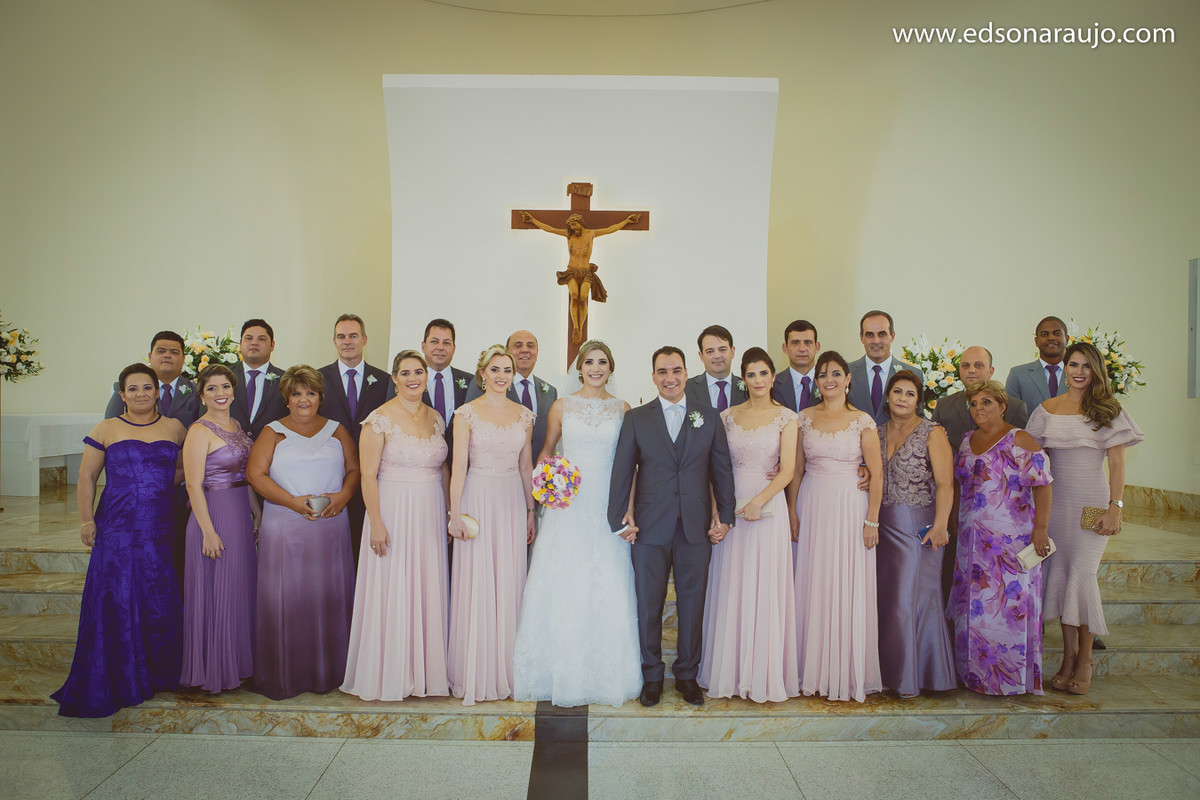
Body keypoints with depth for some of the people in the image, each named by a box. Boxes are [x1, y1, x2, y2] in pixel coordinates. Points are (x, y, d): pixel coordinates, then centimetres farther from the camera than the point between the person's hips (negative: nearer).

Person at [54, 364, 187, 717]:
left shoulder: (175, 428, 8)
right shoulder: (106, 430, 3)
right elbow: (87, 478, 4)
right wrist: (86, 521, 0)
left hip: (161, 529, 2)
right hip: (116, 528, -2)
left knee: (161, 601, 3)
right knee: (115, 599, 2)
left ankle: (156, 675, 19)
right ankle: (117, 682, 16)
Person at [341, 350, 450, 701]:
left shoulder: (435, 418, 9)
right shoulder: (380, 419, -8)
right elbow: (368, 475, -11)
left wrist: (450, 513, 11)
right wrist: (376, 523, -16)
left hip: (430, 515, 5)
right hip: (393, 512, -5)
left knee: (429, 590, 10)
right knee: (391, 591, 1)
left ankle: (426, 671, 23)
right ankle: (389, 676, 15)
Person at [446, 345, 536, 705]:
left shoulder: (524, 415, 8)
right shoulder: (467, 413, -3)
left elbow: (526, 465, 12)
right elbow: (459, 466, -6)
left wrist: (531, 511, 11)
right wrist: (455, 514, -10)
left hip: (513, 502, 3)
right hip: (477, 499, -3)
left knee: (509, 584, 7)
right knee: (476, 584, 0)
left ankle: (505, 670, 20)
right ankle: (475, 674, 13)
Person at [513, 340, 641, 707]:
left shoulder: (623, 409, 6)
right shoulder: (561, 407, 6)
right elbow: (545, 452, 14)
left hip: (609, 508, 0)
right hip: (568, 508, 0)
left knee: (609, 590, 2)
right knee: (563, 588, 0)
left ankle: (605, 674, 17)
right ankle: (563, 673, 15)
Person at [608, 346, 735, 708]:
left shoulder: (709, 418, 7)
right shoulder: (636, 418, 4)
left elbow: (722, 470, 8)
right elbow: (622, 471, 2)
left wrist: (725, 516, 1)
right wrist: (619, 518, -4)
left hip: (697, 528, 1)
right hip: (650, 528, -1)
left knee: (692, 605, 9)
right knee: (648, 605, 8)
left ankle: (687, 674, 27)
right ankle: (652, 675, 25)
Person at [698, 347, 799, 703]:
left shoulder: (786, 417, 1)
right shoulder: (728, 416, 8)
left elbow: (787, 470, -6)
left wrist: (758, 502, -17)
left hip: (769, 506, -2)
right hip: (730, 506, 3)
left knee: (766, 589, 1)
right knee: (731, 589, 6)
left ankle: (765, 675, 14)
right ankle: (731, 671, 19)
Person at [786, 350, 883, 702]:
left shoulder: (862, 421, -2)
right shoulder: (805, 418, 6)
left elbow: (876, 472, -3)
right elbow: (797, 468, 8)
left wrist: (871, 520, -8)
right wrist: (792, 511, 4)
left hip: (850, 508, -2)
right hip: (813, 508, 2)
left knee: (849, 589, 2)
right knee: (813, 587, 6)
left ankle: (849, 671, 16)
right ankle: (816, 670, 18)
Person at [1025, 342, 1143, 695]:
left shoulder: (1107, 410, 0)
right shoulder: (1046, 410, 7)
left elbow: (1117, 461, -3)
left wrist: (1115, 507, -11)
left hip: (1092, 500, -3)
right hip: (1055, 500, 3)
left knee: (1082, 574, -5)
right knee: (1060, 574, 4)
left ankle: (1085, 660, 7)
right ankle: (1068, 656, 14)